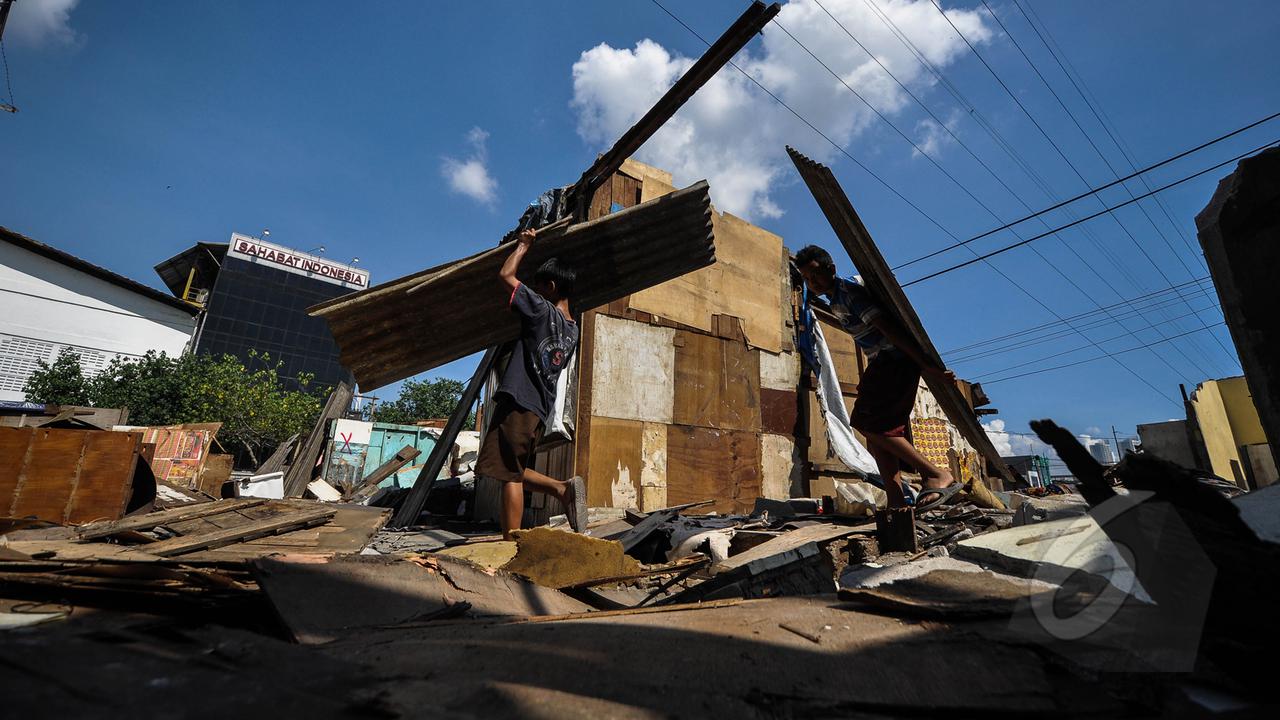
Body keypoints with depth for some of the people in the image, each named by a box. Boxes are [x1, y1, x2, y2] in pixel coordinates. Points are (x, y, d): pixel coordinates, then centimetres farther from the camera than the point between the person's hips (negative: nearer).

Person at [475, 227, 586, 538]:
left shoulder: (542, 310, -8)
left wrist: (523, 245, 11)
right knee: (515, 472, 18)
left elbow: (506, 275, -6)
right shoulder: (572, 330, 16)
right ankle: (562, 487, 3)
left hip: (518, 403, -8)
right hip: (540, 409, 9)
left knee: (509, 475, -6)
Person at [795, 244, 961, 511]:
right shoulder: (834, 300, 16)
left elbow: (888, 327, -22)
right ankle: (896, 501, 4)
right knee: (879, 429, 4)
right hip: (882, 364, 10)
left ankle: (937, 475, -11)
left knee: (868, 424, -16)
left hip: (895, 359, -10)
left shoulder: (847, 292, -15)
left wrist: (925, 365, -26)